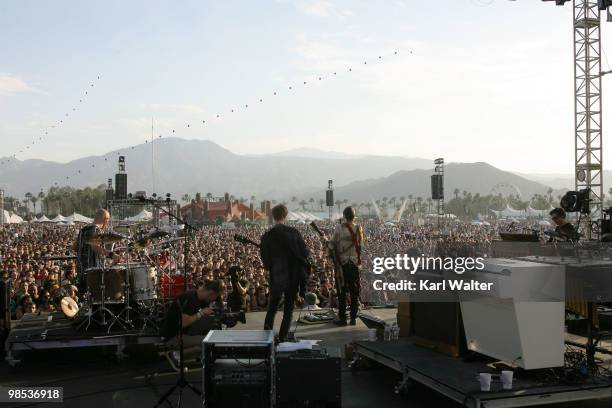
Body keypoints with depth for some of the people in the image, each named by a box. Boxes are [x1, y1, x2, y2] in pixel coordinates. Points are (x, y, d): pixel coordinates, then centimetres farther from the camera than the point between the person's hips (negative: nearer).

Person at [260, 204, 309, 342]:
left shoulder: (267, 236, -7)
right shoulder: (294, 232, -8)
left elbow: (264, 257, -3)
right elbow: (304, 253, -5)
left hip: (276, 277, 0)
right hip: (293, 277, 0)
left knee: (272, 307, 15)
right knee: (289, 308, 11)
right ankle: (282, 337, 9)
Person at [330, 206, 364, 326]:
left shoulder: (339, 228, -11)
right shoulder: (358, 228, -1)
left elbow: (332, 244, -7)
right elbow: (360, 243, 9)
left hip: (342, 263, -3)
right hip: (355, 263, 3)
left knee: (342, 291, 4)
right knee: (354, 292, 10)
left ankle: (342, 318, 6)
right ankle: (353, 318, 13)